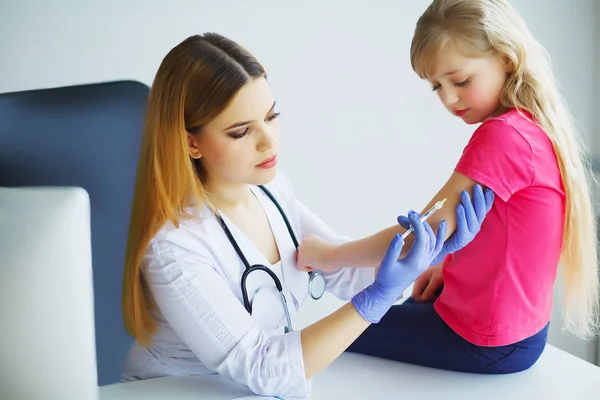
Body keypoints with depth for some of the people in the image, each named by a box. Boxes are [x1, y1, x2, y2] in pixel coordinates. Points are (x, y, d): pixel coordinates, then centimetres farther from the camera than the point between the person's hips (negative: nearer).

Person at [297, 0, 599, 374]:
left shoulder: (502, 136, -28)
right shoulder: (535, 127, 2)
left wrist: (330, 256, -17)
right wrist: (449, 265, 0)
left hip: (488, 343, -9)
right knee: (392, 313, 30)